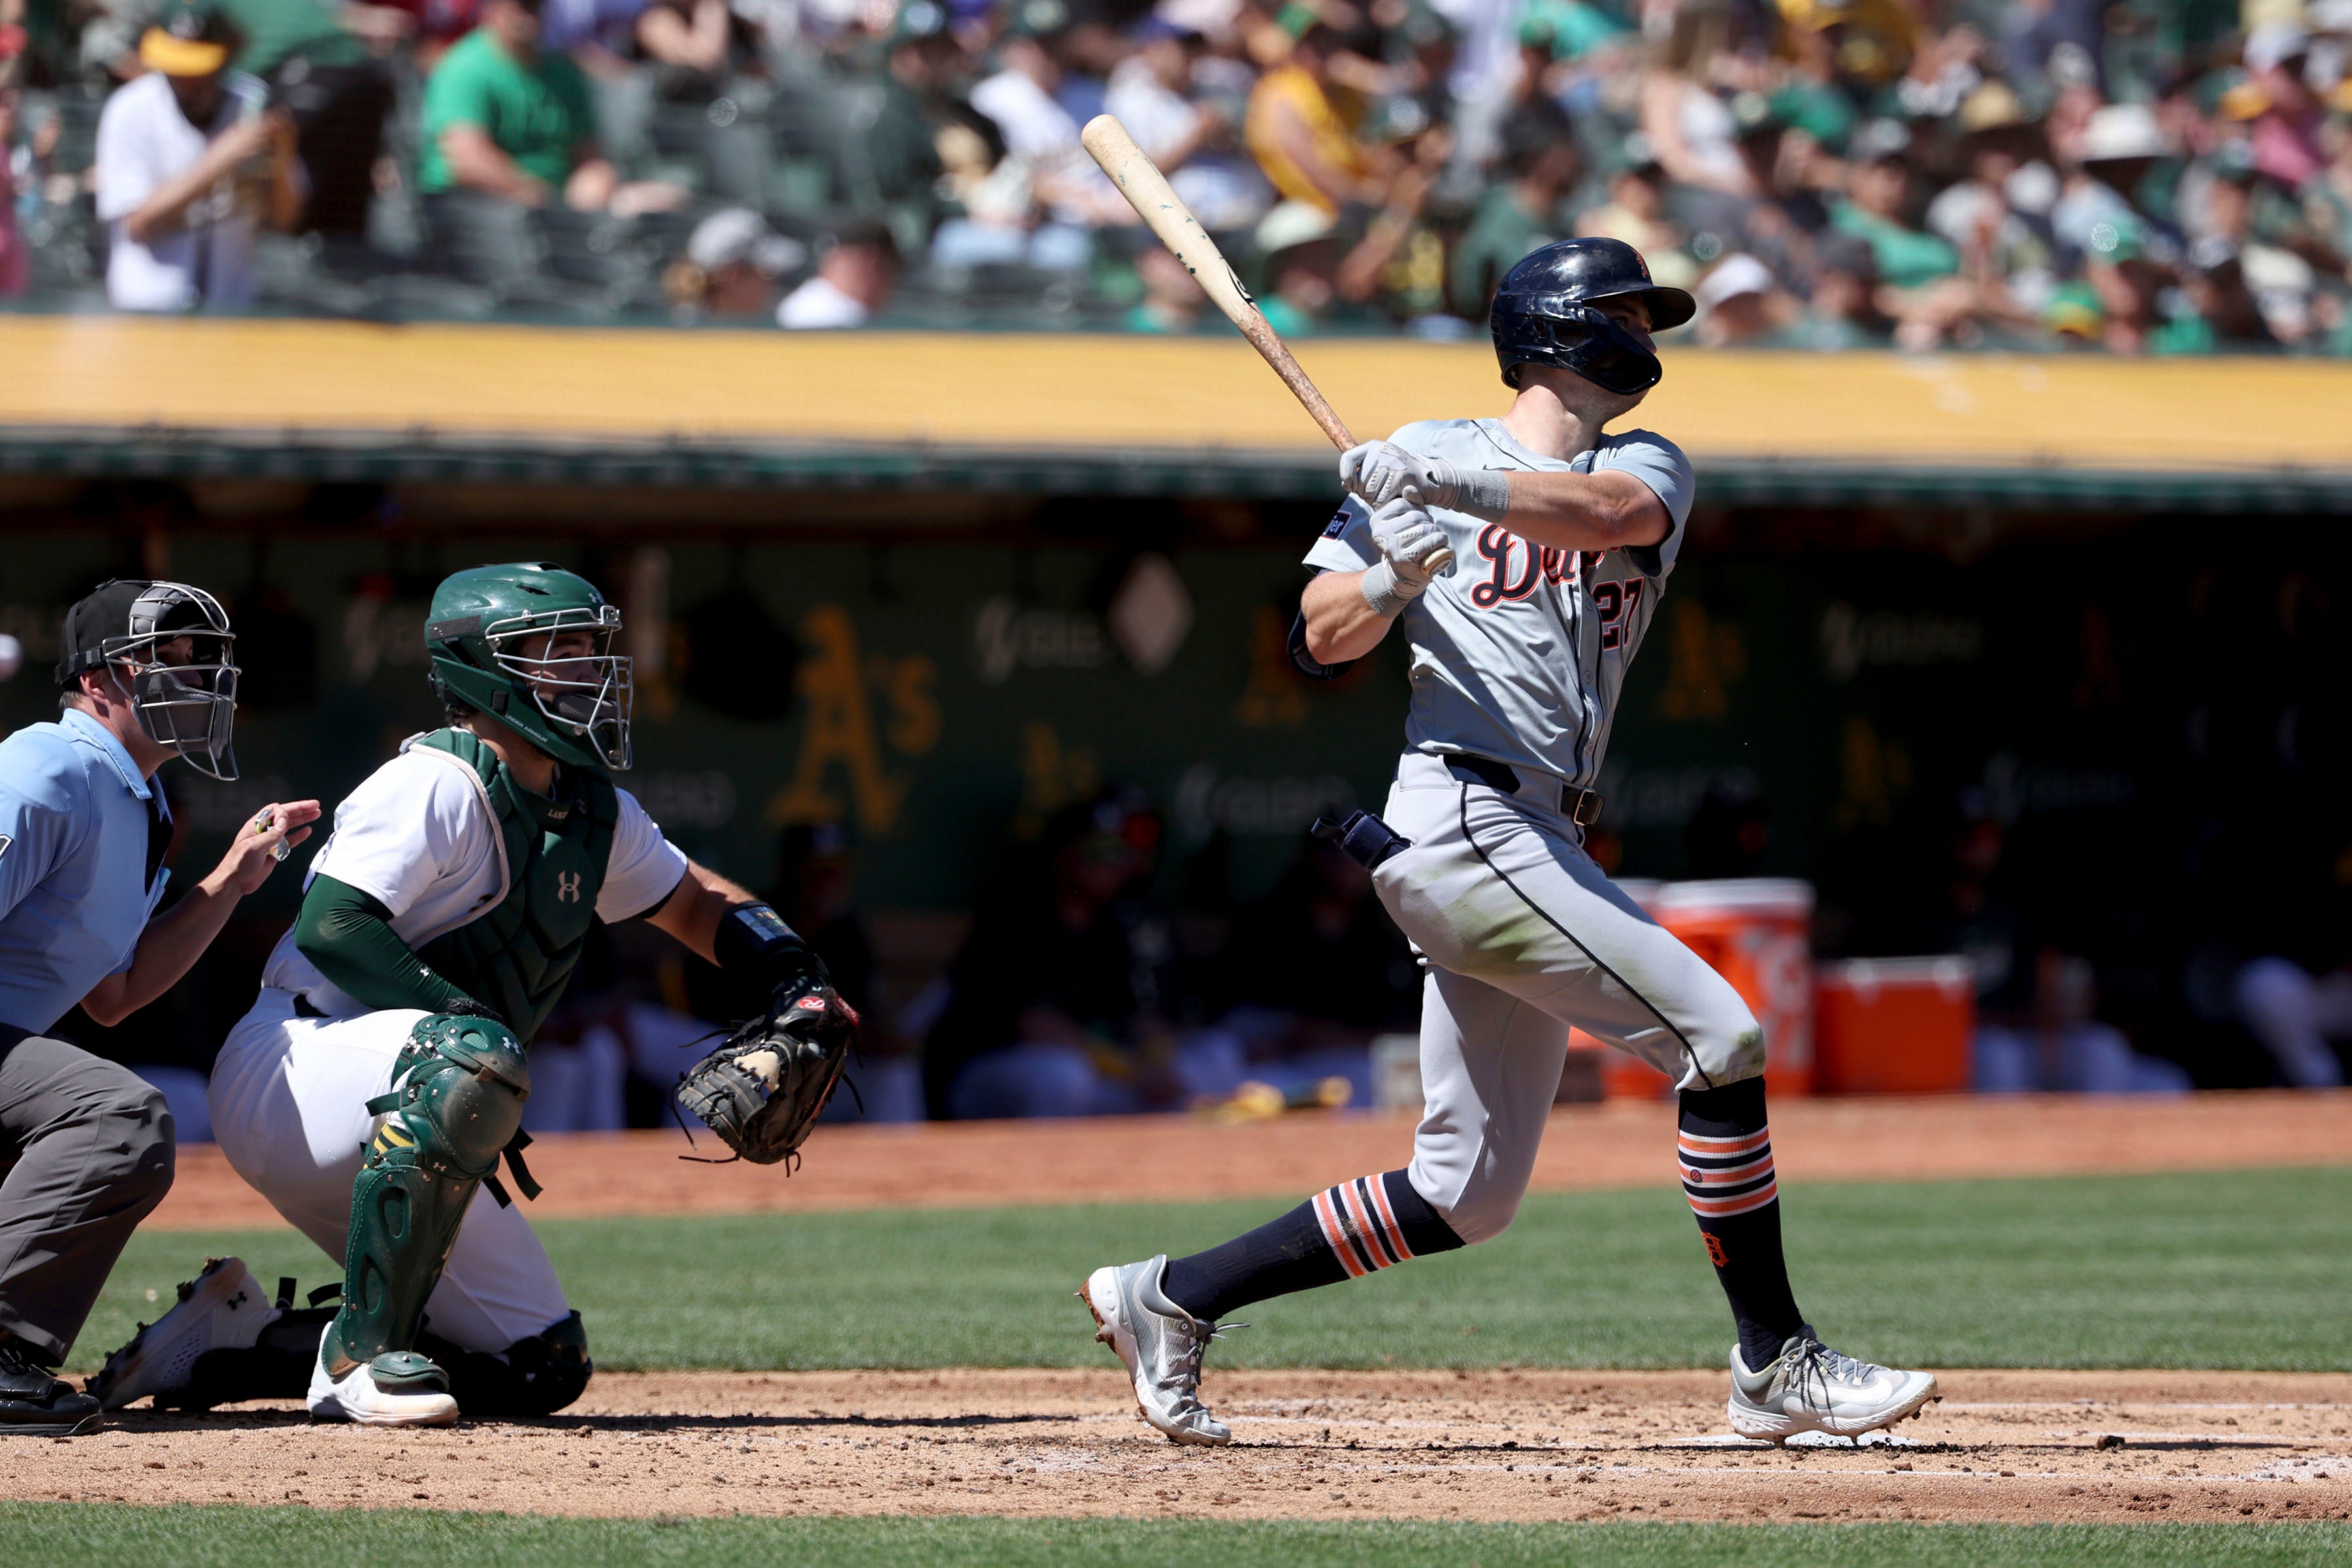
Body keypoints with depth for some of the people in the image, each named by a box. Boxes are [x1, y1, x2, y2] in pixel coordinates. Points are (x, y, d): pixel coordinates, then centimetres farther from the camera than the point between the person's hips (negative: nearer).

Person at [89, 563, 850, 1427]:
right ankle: (361, 1353, -29)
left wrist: (799, 982, 6)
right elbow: (332, 926, -25)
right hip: (289, 1079, -9)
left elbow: (696, 901, 25)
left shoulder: (594, 812, 11)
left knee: (546, 1366, 3)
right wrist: (471, 1019, -32)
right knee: (472, 1062, -39)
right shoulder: (437, 786, -15)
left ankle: (233, 1345, 11)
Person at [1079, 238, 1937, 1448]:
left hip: (1539, 844, 7)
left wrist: (1459, 486, -24)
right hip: (1461, 816, -7)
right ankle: (1775, 1367, -8)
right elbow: (1324, 639, 3)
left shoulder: (1648, 467, 16)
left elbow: (1616, 511, -10)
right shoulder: (1432, 451, 5)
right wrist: (1392, 574, -18)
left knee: (1466, 1193, 7)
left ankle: (1171, 1299, 16)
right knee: (1718, 1036, -14)